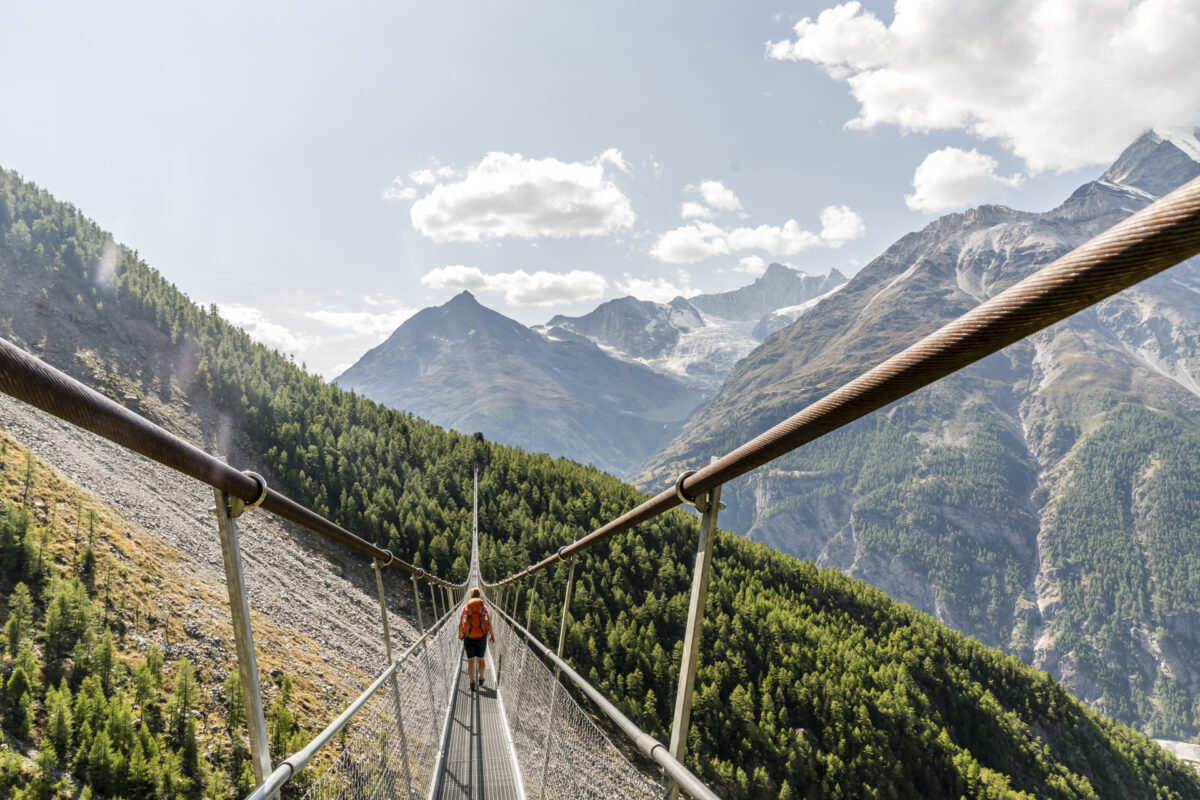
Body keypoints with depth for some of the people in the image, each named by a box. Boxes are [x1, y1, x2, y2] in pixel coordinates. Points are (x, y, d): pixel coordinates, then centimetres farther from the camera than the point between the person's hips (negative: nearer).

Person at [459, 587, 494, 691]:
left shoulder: (465, 607, 1)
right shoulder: (484, 607, 0)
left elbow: (460, 623, 5)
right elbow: (489, 623, -3)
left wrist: (459, 634, 24)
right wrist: (492, 634, 12)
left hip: (468, 638, -1)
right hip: (481, 637, 1)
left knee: (470, 661, 2)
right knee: (480, 659, 18)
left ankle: (472, 682, -12)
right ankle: (480, 679, 34)